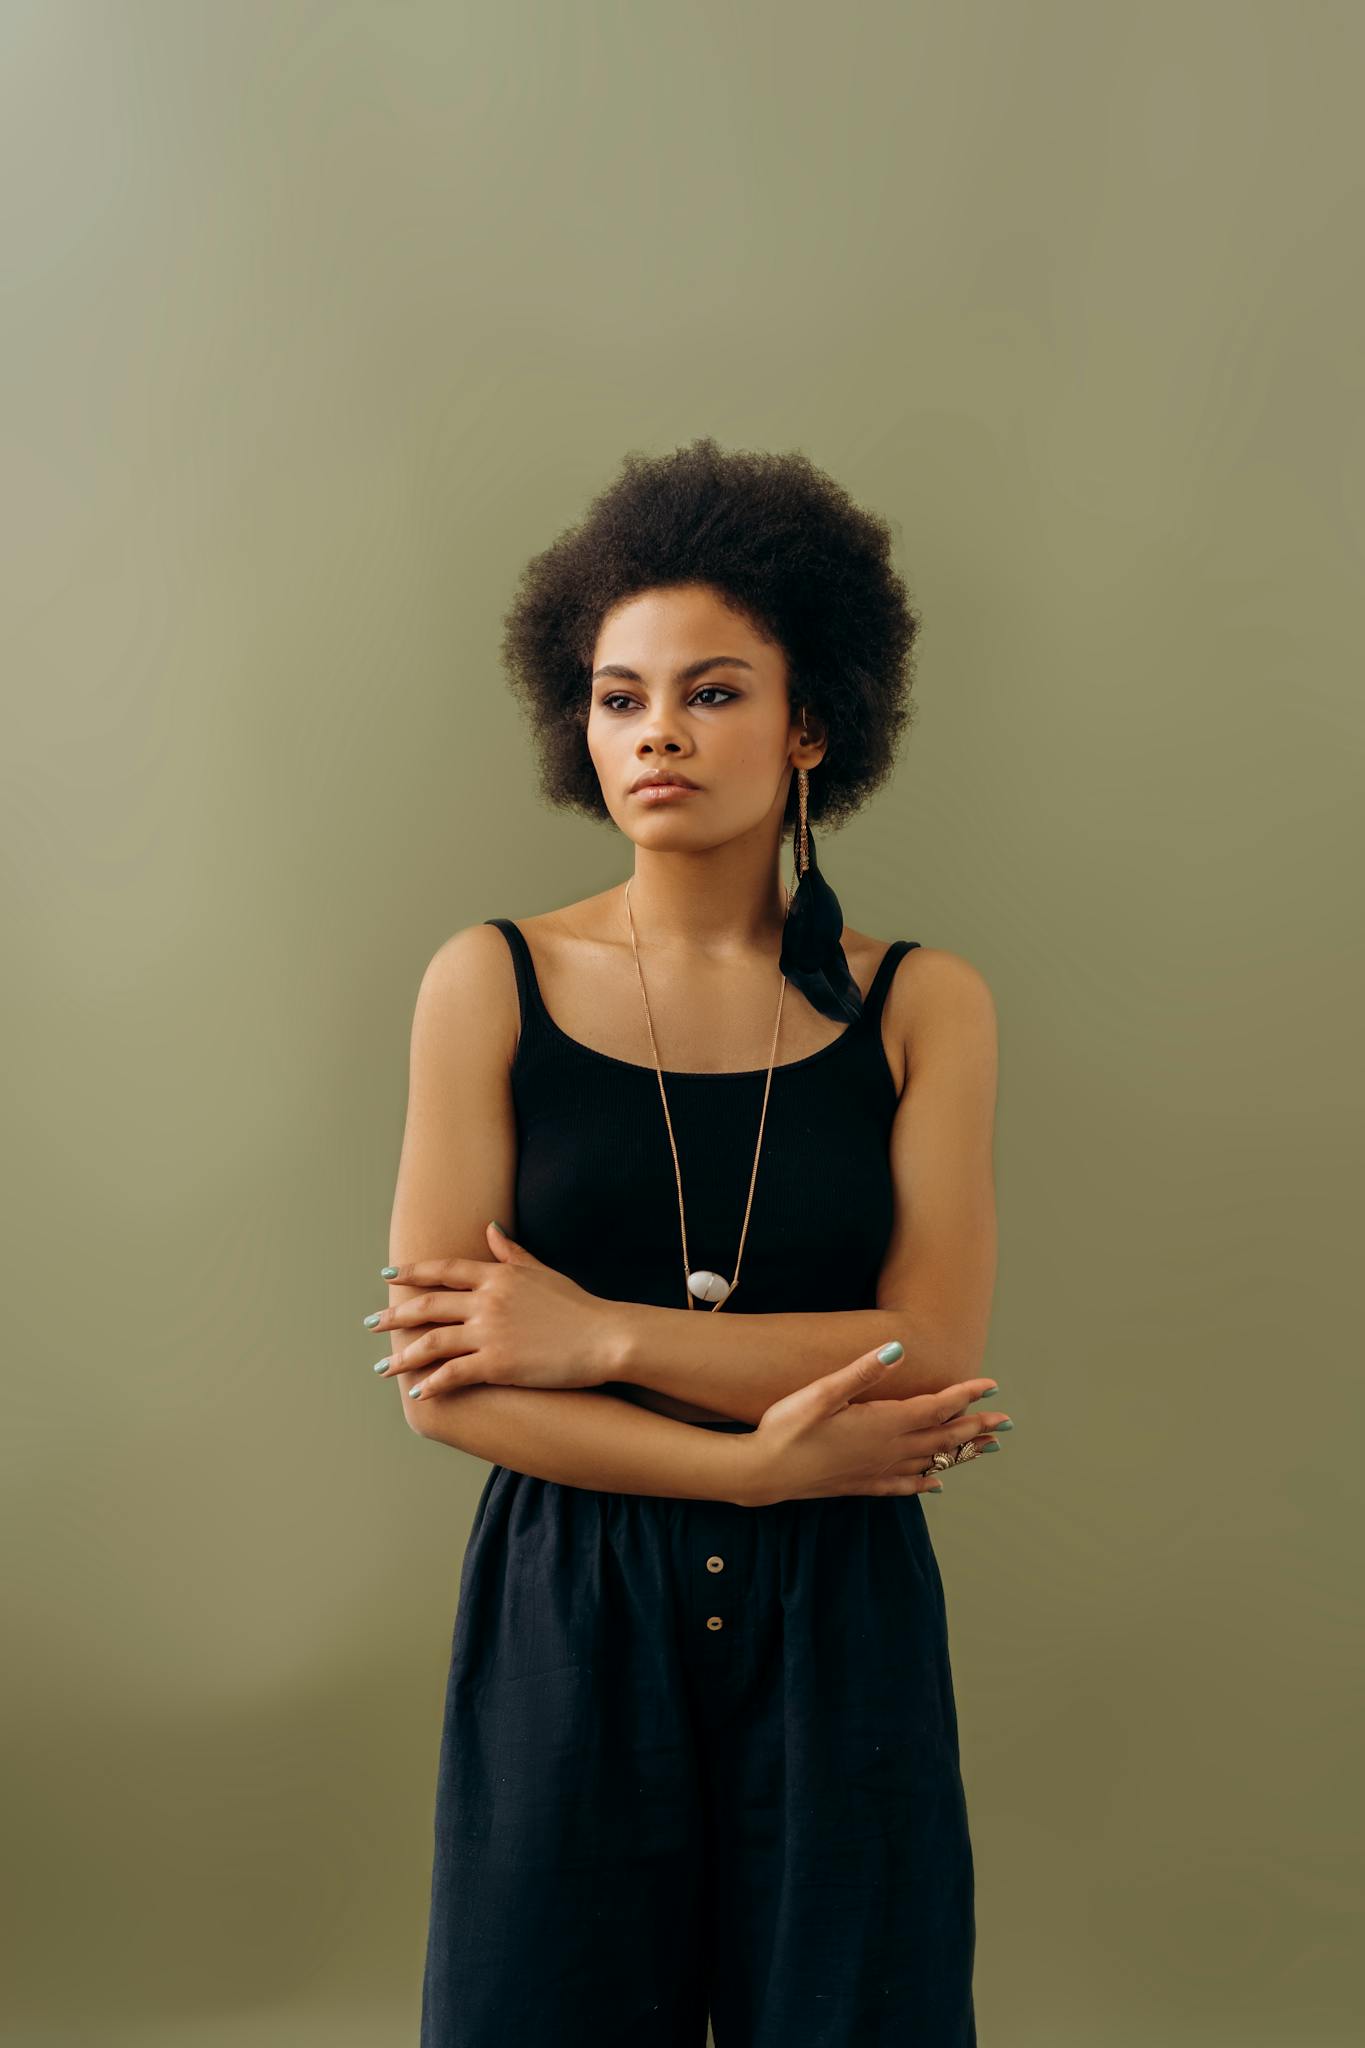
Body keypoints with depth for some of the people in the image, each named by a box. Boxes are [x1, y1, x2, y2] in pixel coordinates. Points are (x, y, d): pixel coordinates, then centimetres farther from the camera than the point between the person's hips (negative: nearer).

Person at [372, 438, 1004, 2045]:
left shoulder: (922, 1007, 1)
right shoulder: (494, 984, -2)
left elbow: (932, 1355, -9)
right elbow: (442, 1379, -8)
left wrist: (602, 1334, -14)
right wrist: (762, 1462, -15)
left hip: (840, 1628, 1)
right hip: (568, 1623, 0)